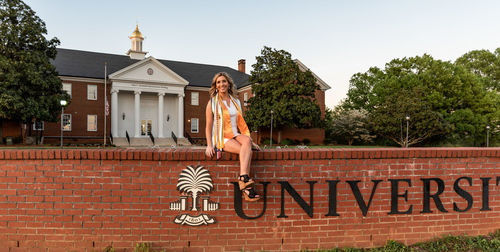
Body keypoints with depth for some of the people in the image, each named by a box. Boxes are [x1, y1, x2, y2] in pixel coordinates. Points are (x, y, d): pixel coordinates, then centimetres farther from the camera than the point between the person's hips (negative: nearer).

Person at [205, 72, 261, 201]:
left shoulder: (236, 102, 17)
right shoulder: (212, 103, 4)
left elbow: (241, 123, 19)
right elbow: (208, 126, 1)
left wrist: (250, 141, 11)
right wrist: (209, 145, -12)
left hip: (235, 136, 4)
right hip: (221, 138, -4)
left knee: (246, 140, -33)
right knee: (246, 151, -30)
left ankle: (243, 179, -40)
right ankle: (247, 187, -31)